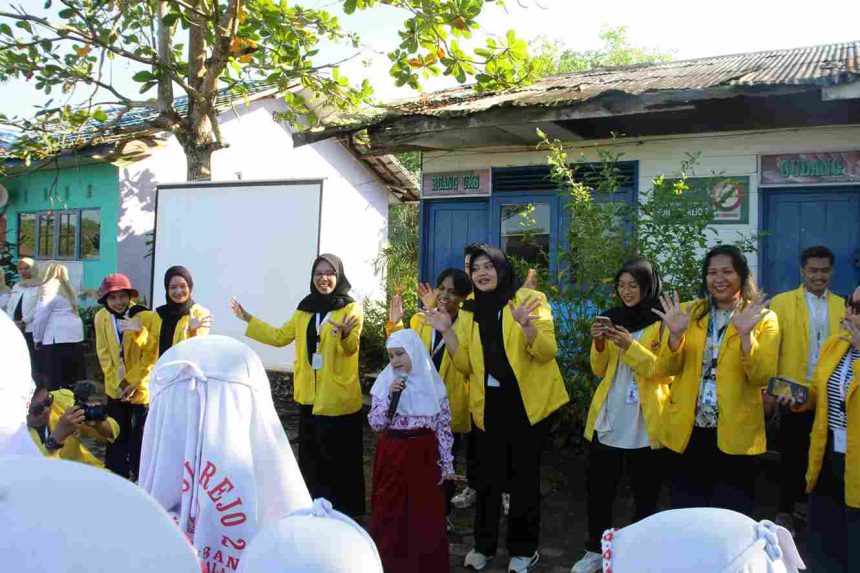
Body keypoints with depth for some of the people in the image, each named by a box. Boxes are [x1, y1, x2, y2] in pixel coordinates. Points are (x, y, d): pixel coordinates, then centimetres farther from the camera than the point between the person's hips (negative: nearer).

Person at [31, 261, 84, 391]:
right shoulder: (69, 288, 16)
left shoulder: (48, 288, -5)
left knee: (55, 377, -2)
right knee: (72, 375, 9)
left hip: (57, 336, -7)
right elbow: (69, 312, 9)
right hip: (75, 334, 7)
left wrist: (37, 339, 5)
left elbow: (41, 316, -5)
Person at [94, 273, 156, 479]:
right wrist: (117, 383, -6)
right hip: (115, 388, 4)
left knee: (141, 436, 2)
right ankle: (116, 476, 29)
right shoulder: (101, 317, -4)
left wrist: (133, 382, -19)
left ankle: (140, 476, 16)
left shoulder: (145, 316, -16)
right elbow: (104, 354, 0)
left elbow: (151, 355, -14)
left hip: (142, 388, -4)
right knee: (117, 434, 14)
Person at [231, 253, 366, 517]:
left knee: (339, 458, 1)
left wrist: (345, 334, -43)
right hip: (309, 394, 6)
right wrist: (248, 319, 13)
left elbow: (351, 348, -21)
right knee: (310, 456, 16)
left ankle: (343, 511, 15)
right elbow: (279, 336, 16)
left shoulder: (351, 308, -8)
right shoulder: (305, 308, 9)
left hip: (338, 397, -6)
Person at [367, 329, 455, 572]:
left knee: (426, 512, 6)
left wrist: (446, 464, 1)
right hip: (393, 456, 0)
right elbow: (376, 424, -9)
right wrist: (391, 395, -20)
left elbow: (444, 427, 1)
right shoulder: (384, 383, -3)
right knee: (391, 511, 7)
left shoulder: (432, 384, -3)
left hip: (424, 455, 0)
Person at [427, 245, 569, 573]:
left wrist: (526, 325, -32)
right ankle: (484, 544, 27)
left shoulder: (529, 300, -6)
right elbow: (465, 365, 3)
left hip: (527, 401, -3)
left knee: (523, 474, 6)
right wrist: (447, 332, -11)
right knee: (488, 474, 11)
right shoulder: (470, 311, 7)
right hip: (489, 403, 4)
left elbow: (548, 352, -15)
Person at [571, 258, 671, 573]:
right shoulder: (613, 318, 10)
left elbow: (666, 372, -12)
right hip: (607, 420, 4)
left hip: (645, 424, -4)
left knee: (645, 494, 7)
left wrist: (630, 346, -23)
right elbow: (599, 370, 11)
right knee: (598, 489, 9)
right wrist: (599, 343, -8)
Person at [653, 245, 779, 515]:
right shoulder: (689, 312, 5)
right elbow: (667, 369, -1)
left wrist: (745, 334, -25)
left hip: (735, 433, -2)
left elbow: (762, 377, -11)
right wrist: (676, 334, -19)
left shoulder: (763, 319, -1)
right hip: (688, 430, 2)